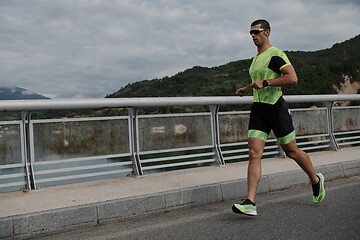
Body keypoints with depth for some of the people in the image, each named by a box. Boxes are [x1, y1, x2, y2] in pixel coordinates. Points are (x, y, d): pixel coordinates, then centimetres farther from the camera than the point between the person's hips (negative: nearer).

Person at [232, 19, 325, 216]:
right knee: (254, 154, -7)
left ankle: (316, 181, 35)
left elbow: (293, 78, -22)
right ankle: (250, 203, -10)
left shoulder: (276, 54, -9)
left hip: (276, 108, -7)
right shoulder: (255, 59, 18)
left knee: (292, 152, 8)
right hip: (258, 109, 7)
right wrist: (247, 89, 23)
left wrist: (265, 83, -23)